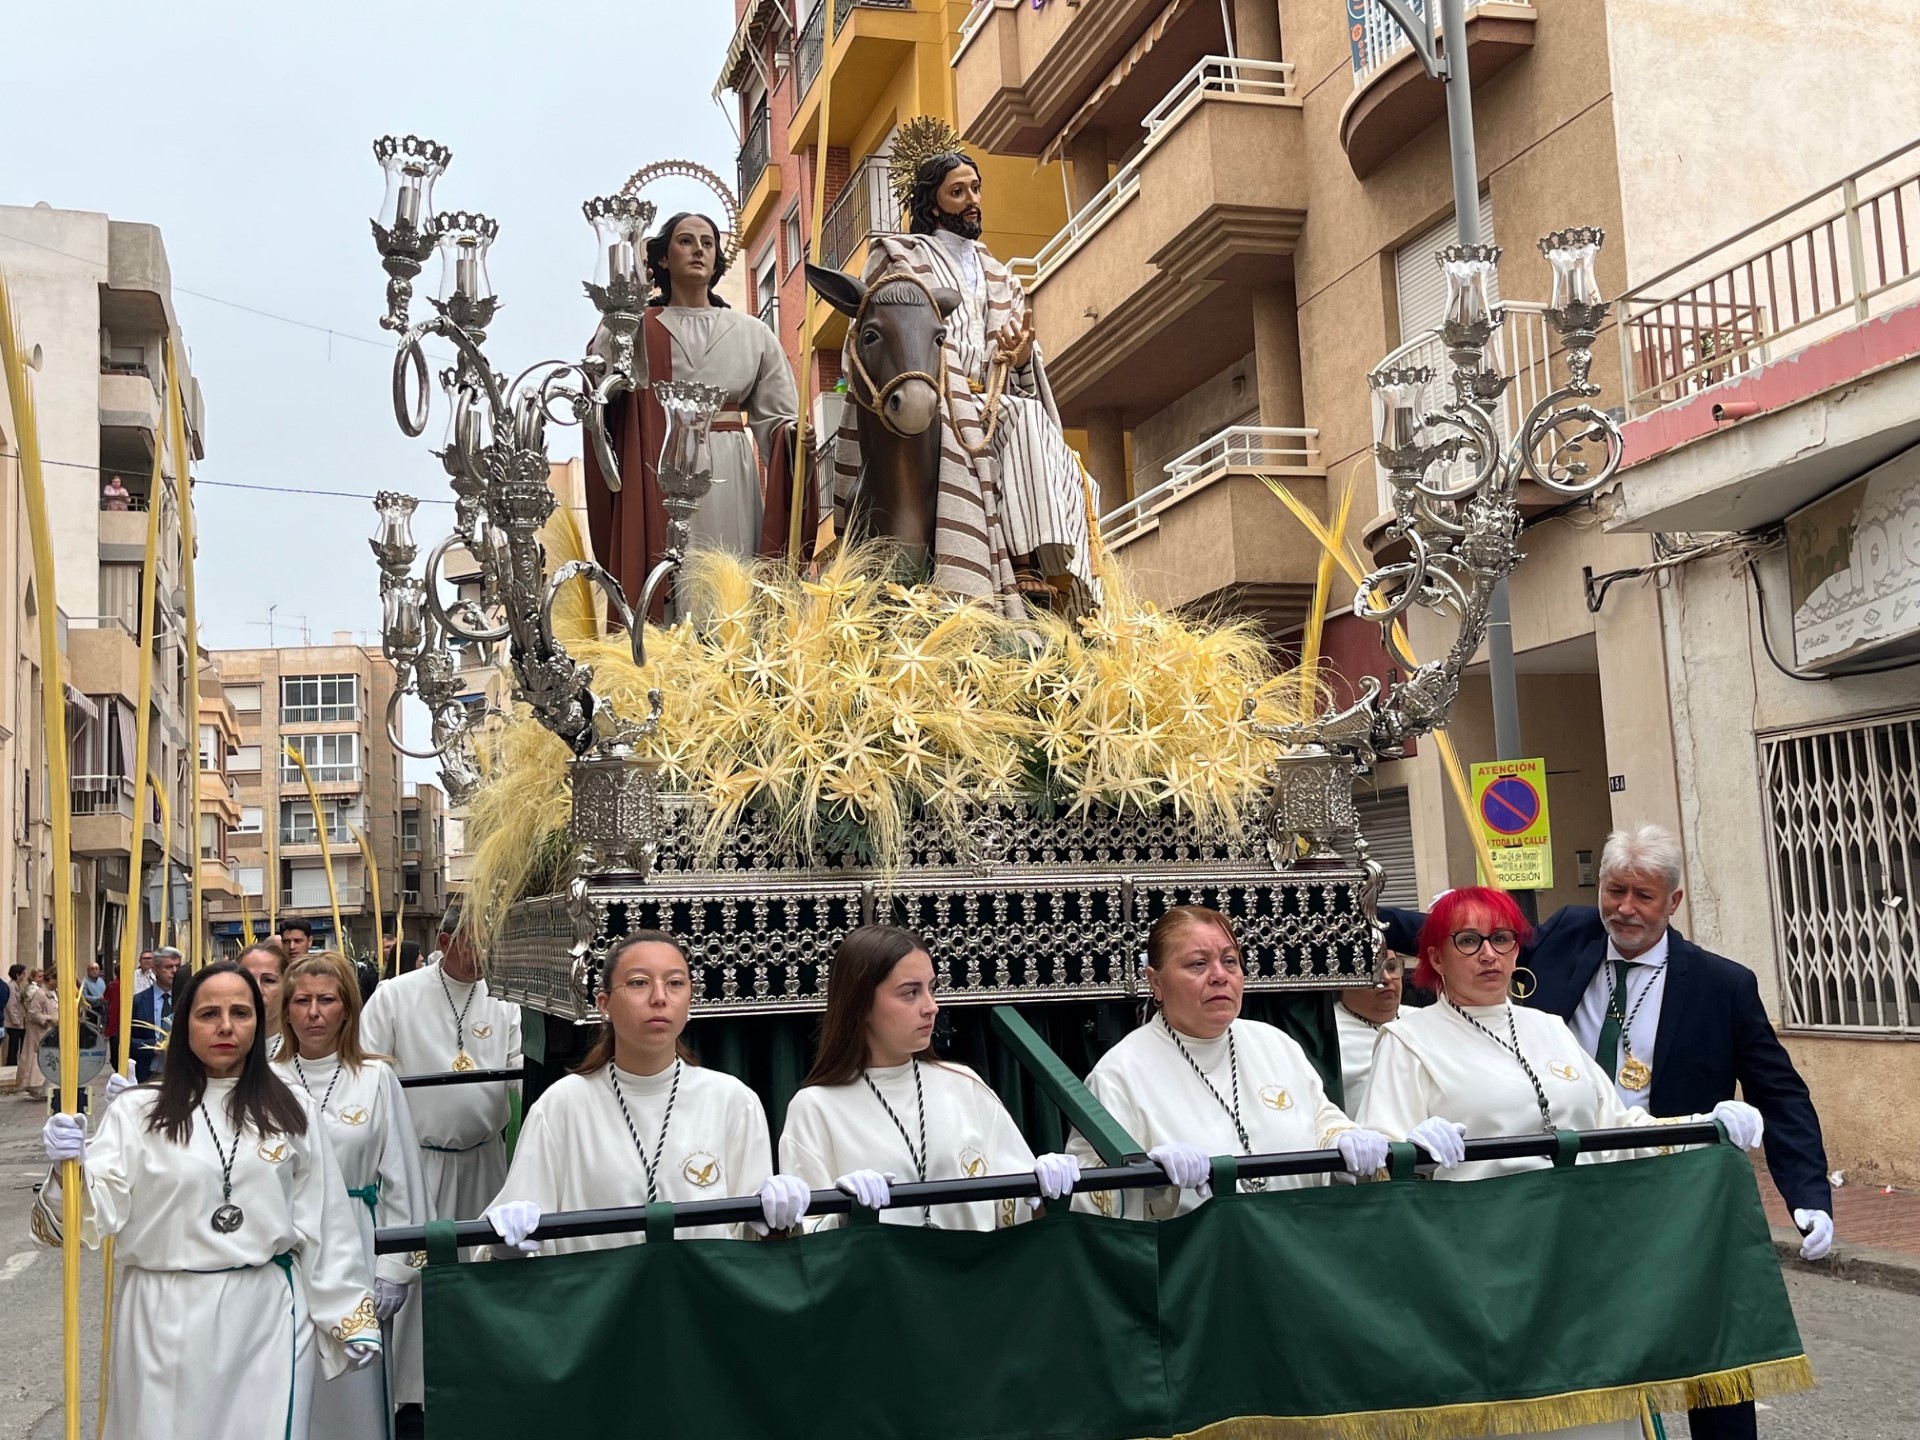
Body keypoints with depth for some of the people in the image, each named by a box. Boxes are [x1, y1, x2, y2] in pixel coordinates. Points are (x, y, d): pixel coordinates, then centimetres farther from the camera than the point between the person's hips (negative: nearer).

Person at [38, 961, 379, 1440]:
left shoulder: (291, 1110, 3)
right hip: (164, 1316, -1)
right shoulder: (137, 1111, -2)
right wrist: (70, 1168, -24)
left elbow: (324, 1224, 5)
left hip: (267, 1313, 1)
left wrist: (353, 1317, 5)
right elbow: (98, 1215, -5)